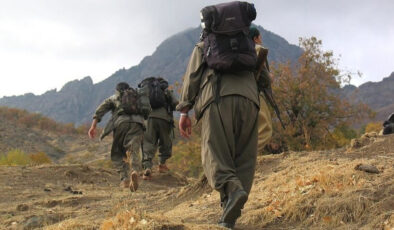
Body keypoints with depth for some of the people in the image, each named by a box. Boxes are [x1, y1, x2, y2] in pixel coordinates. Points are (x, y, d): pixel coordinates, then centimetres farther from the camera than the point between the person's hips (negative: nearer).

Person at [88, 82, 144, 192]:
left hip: (121, 123, -1)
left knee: (117, 154, 14)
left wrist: (93, 126, 3)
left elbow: (102, 108, 11)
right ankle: (135, 171, -39)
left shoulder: (114, 98, 28)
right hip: (137, 124, 1)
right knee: (133, 153, -9)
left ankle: (125, 179, -3)